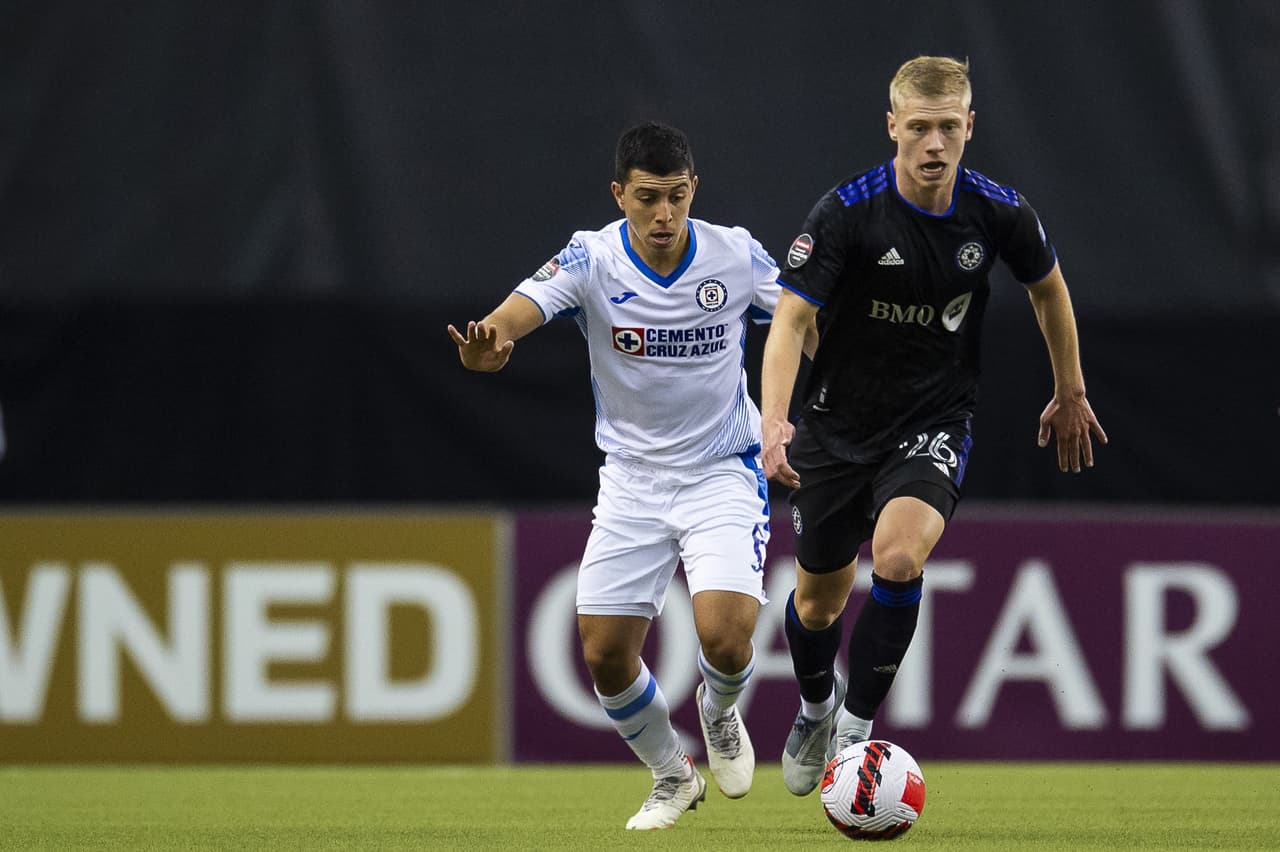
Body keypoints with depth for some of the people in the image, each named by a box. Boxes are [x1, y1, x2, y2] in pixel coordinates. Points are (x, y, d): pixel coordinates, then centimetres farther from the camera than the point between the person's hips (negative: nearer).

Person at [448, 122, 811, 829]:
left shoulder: (735, 256, -11)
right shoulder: (591, 260, -14)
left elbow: (811, 328, 3)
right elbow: (523, 307, -33)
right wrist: (489, 339, -55)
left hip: (723, 472, -2)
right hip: (632, 477, 2)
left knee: (724, 635, -21)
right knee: (605, 655, -1)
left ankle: (719, 712, 16)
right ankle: (672, 776, 27)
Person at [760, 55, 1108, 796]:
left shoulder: (999, 213, -11)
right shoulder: (847, 211, -19)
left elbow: (1048, 286, 10)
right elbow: (792, 317, -23)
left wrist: (1071, 393, 19)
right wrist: (774, 422, -38)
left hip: (934, 423, 0)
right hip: (838, 423, 0)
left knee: (899, 554, -29)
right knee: (819, 601, 13)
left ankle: (856, 726, -13)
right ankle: (817, 704, 48)